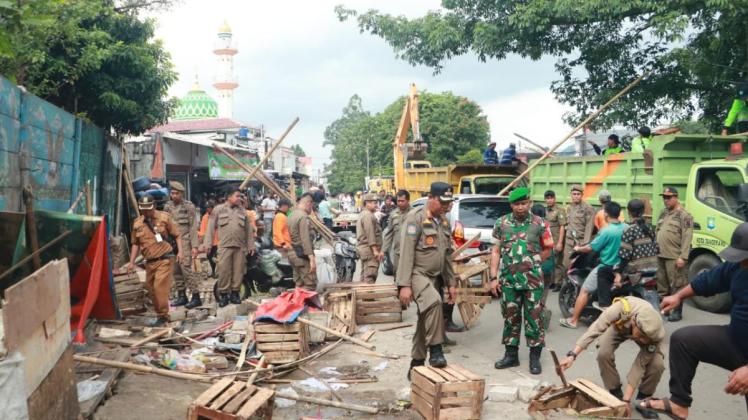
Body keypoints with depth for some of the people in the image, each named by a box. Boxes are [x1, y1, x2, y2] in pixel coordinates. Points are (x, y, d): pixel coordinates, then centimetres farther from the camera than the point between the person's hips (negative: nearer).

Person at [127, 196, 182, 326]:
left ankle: (162, 315, -4)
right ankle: (159, 313, 26)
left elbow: (176, 235, 2)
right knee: (151, 288, 11)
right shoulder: (137, 223, 9)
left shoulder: (164, 217, -1)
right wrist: (132, 262, 11)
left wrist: (180, 250, -10)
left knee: (160, 287, -14)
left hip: (164, 259, -5)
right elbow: (135, 244, 15)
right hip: (150, 262, 5)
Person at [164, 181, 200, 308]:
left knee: (186, 267, -13)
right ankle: (181, 296, 15)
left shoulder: (189, 207, -2)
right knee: (175, 270, 6)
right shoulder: (167, 207, 12)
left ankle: (196, 296, -9)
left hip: (184, 241, -5)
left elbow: (193, 227, -5)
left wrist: (194, 246, -11)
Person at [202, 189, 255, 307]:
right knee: (223, 270, -6)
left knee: (238, 270, 4)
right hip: (224, 245, -3)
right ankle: (223, 294, 4)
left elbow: (249, 229, 16)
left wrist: (250, 245, 12)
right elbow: (211, 227, 5)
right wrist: (207, 243, -2)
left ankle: (235, 293, 15)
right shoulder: (218, 209, 7)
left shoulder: (243, 211, 15)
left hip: (240, 246, 3)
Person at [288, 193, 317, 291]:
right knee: (310, 285, -8)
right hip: (303, 255, -10)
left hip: (293, 253, 10)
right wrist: (312, 258, -25)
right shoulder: (304, 217, -15)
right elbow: (305, 239, -23)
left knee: (299, 285, 12)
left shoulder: (292, 216, 15)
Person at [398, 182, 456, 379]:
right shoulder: (415, 218, -11)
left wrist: (450, 283, 17)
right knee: (433, 301, -33)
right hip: (417, 274, -8)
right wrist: (404, 285, -22)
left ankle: (416, 363, 22)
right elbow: (406, 253, -17)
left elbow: (447, 255, 20)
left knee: (425, 320, 10)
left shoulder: (443, 222, 13)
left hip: (435, 277, 8)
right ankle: (435, 351, -22)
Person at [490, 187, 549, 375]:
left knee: (534, 317, 2)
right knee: (510, 317, 10)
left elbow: (546, 251, 9)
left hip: (533, 279, -2)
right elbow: (496, 252, 5)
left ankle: (535, 357, 14)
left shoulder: (539, 224, 0)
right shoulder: (501, 223, 3)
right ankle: (511, 355, 22)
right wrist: (494, 277, 0)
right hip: (508, 280, 2)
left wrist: (530, 265, 2)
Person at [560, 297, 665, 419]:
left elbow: (640, 366, -33)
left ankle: (643, 399, 2)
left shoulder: (657, 335, -38)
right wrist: (572, 355, -51)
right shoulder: (620, 309, -46)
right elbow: (594, 330, -41)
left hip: (648, 330, 0)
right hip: (618, 325, 0)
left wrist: (627, 400, -32)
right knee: (604, 354, -27)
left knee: (657, 364, -25)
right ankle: (616, 394, -2)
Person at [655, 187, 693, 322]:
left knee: (676, 285, -4)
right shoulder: (663, 213, 16)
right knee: (662, 284, 15)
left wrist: (683, 257, -20)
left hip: (675, 258, -8)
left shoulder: (684, 215, -8)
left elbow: (687, 238, -14)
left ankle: (677, 311, 3)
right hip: (661, 256, 8)